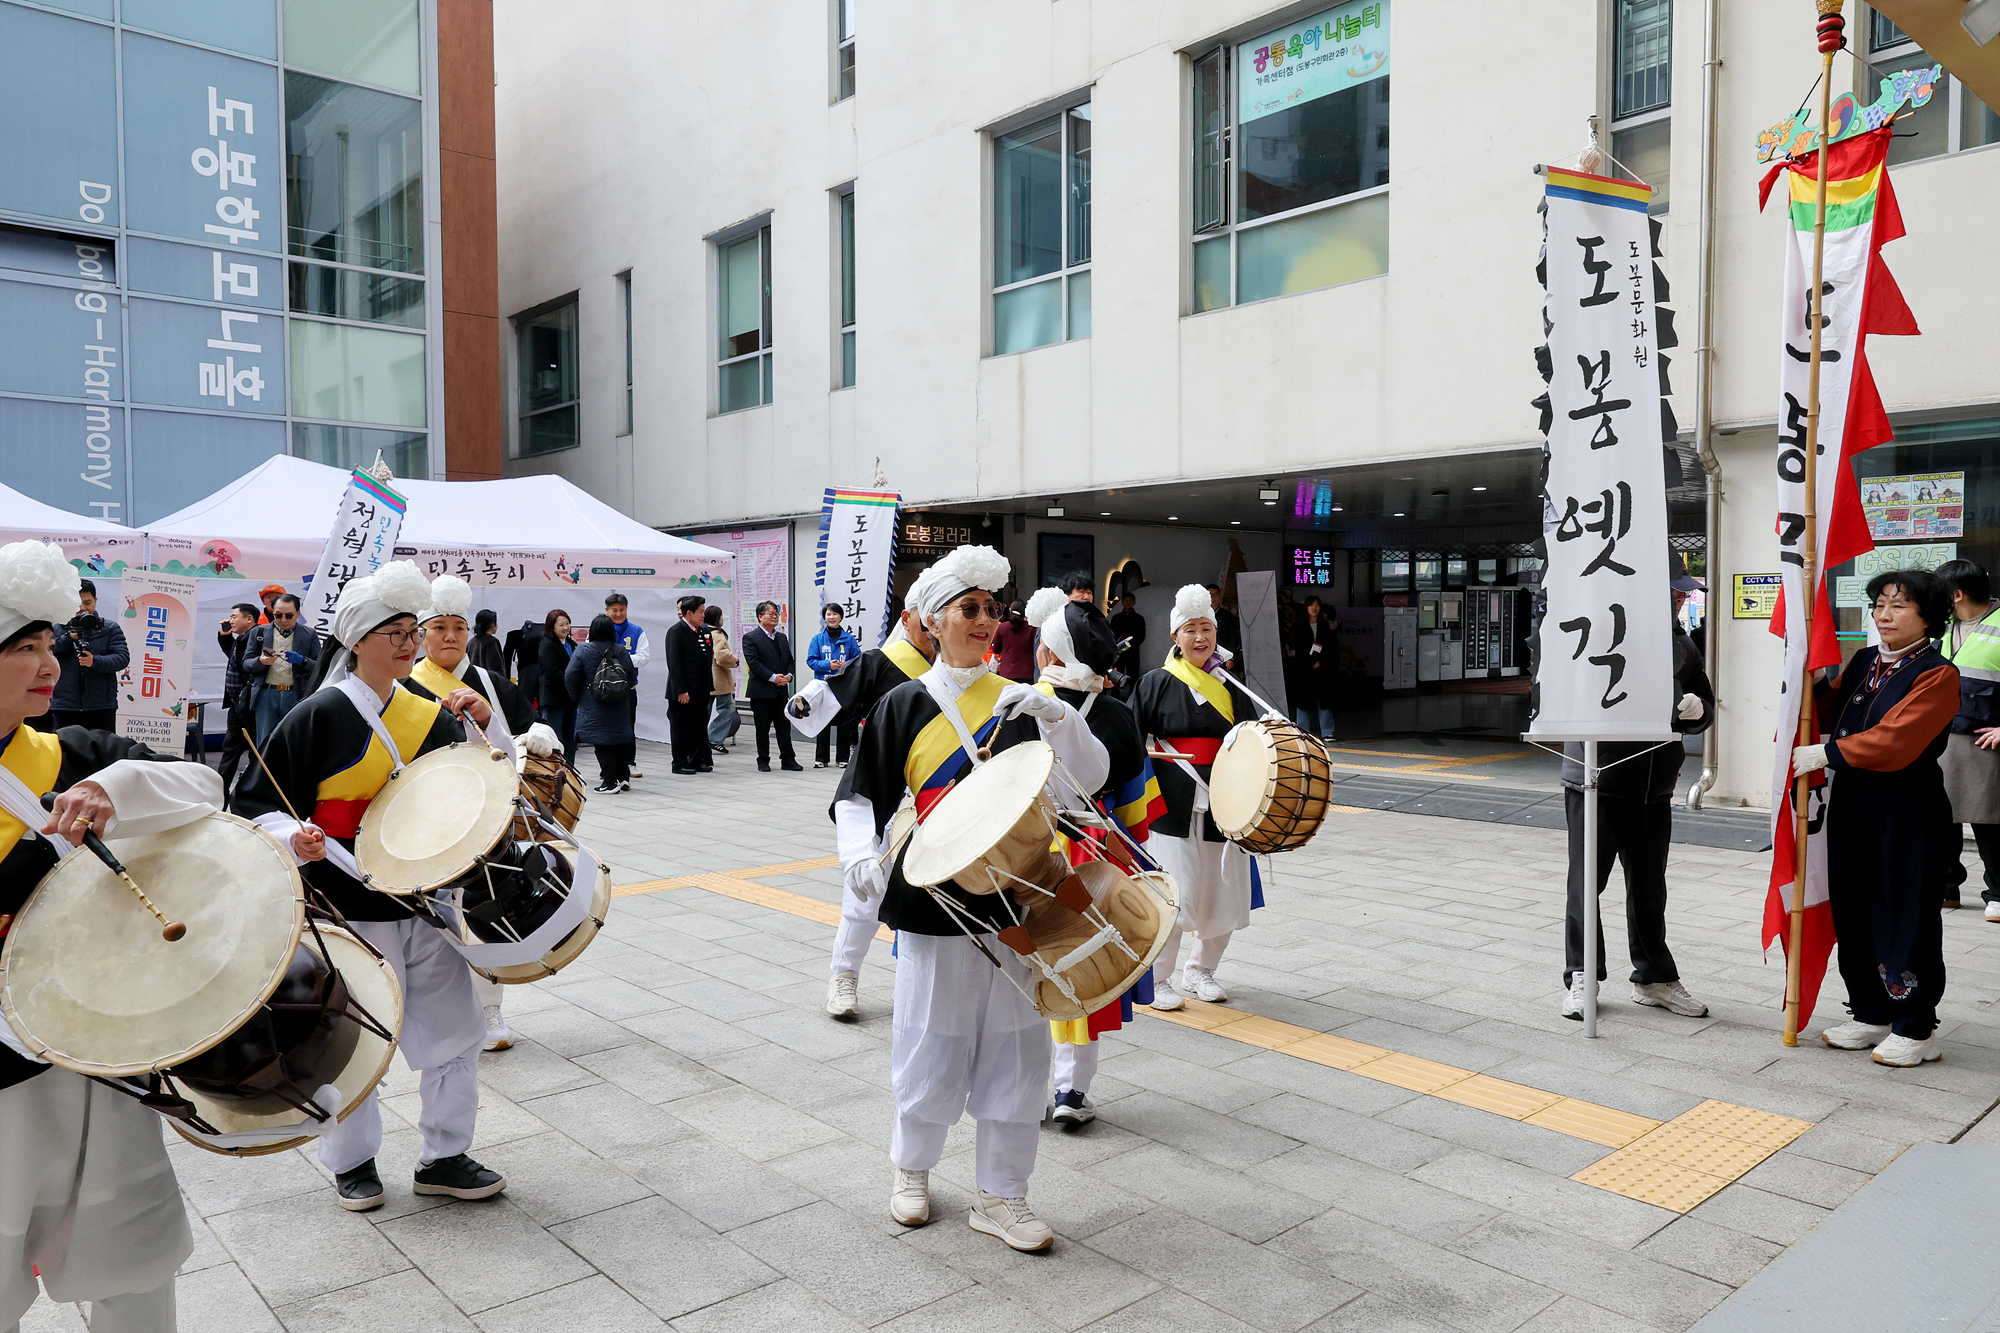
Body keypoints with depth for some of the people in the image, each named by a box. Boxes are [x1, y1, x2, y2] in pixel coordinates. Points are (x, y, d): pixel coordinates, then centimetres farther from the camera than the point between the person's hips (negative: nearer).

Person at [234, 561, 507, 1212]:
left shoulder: (431, 714, 6)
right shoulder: (320, 716, -9)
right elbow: (258, 803, -7)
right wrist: (295, 837, -26)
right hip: (352, 911, -5)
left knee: (454, 1033, 9)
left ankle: (443, 1157, 26)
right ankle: (351, 1162, 30)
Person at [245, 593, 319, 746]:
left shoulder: (309, 635, 9)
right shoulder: (258, 632, 13)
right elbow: (246, 664, 10)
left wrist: (301, 661, -15)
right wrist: (261, 661, -11)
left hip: (297, 696, -1)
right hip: (267, 695, 1)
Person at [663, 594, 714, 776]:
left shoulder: (701, 631, 12)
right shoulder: (676, 631, -11)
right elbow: (673, 663, -16)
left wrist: (710, 686, 10)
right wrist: (681, 691, -20)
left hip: (700, 691, 7)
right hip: (682, 692, -7)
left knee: (699, 727, 10)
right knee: (681, 728, 2)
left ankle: (697, 760, 19)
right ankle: (680, 763, 10)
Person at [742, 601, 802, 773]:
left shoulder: (782, 637, 16)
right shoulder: (750, 638, -5)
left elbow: (789, 660, 17)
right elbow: (754, 663, -13)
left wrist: (788, 675, -3)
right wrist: (773, 677, -18)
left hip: (781, 690, 5)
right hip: (761, 691, -5)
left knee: (784, 726, 5)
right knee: (763, 728, 3)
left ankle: (787, 760, 10)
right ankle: (763, 761, 11)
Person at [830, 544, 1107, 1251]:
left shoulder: (1019, 702, 7)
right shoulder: (905, 706, 0)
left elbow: (1091, 777, 0)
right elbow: (859, 797, 1)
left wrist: (1055, 715, -16)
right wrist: (861, 858, -17)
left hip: (1016, 901, 3)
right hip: (935, 903, -2)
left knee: (1014, 1046, 7)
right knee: (932, 1042, 7)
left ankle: (1001, 1196, 23)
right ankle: (913, 1168, 33)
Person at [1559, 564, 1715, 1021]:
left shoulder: (1683, 646, 11)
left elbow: (1705, 709, 19)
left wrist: (1698, 710, -6)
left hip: (1654, 790, 5)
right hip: (1596, 781, -5)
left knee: (1649, 886, 14)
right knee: (1586, 882, 3)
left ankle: (1653, 977, 28)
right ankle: (1580, 977, 15)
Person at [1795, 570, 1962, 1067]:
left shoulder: (1936, 675, -11)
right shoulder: (1863, 662, 11)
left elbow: (1892, 743, -20)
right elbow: (1826, 709, 15)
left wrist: (1825, 753, -16)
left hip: (1908, 815, -7)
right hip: (1853, 805, 7)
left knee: (1906, 916, 1)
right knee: (1855, 912, 13)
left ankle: (1916, 1029, 14)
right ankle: (1872, 1013, 26)